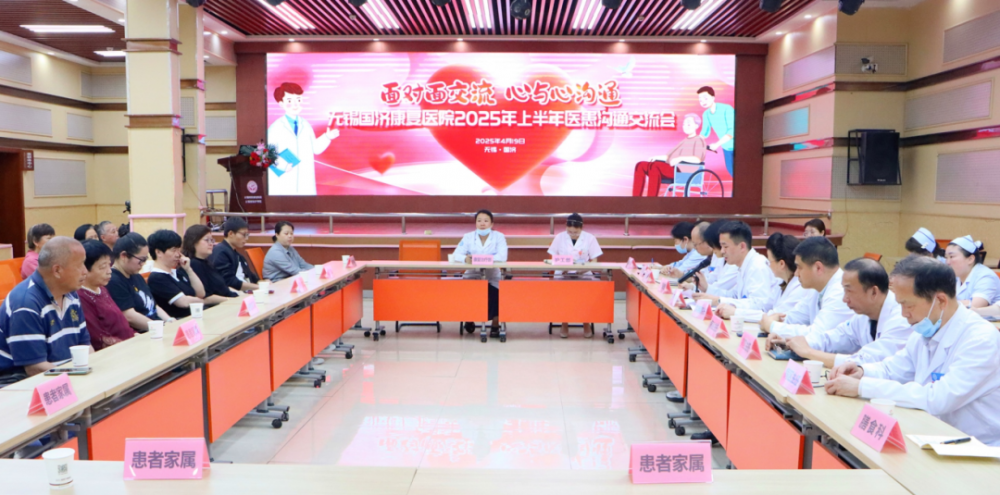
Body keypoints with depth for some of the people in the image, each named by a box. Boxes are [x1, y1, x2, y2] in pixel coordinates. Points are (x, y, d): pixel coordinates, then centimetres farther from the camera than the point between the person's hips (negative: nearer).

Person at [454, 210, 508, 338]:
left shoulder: (499, 237, -4)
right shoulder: (468, 237, 1)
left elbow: (502, 256, -19)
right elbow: (457, 254, -10)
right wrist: (466, 258, -34)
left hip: (492, 278, -1)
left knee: (495, 296, -29)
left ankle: (495, 325, 0)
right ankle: (469, 319, 10)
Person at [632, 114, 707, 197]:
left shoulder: (699, 140, 2)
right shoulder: (685, 141, 29)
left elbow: (698, 159, -16)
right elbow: (670, 156, 26)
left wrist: (680, 158, -28)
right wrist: (657, 157, 9)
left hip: (684, 172, -9)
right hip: (671, 169, 9)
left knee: (654, 166, -35)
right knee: (641, 166, -8)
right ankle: (636, 196, -19)